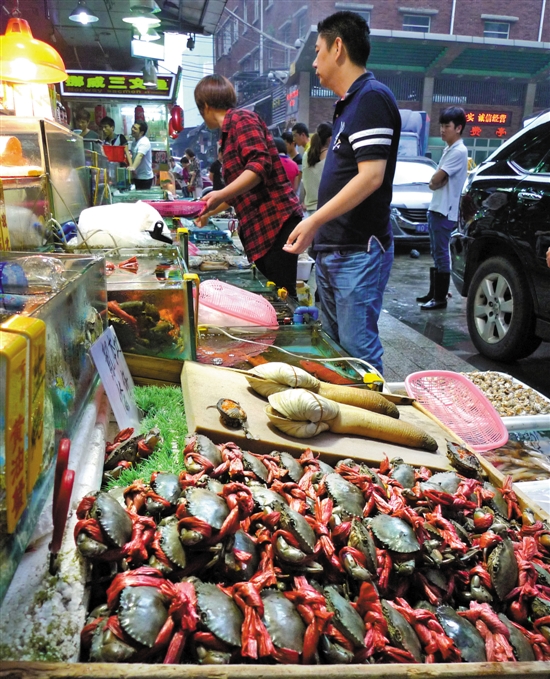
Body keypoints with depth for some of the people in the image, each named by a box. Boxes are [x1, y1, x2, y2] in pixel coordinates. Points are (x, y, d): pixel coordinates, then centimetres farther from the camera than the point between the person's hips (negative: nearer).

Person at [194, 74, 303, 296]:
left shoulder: (241, 119, -3)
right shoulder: (229, 132, 23)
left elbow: (260, 163, -19)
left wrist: (220, 195, -26)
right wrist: (209, 212, 46)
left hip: (276, 221, -9)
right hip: (259, 227, 9)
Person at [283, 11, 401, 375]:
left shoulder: (372, 97, -12)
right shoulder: (350, 103, 18)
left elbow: (371, 177, -22)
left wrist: (313, 222, -23)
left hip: (358, 253, -10)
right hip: (331, 250, 10)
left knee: (357, 350, -6)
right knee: (332, 344, 17)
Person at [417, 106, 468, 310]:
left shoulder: (459, 151, -13)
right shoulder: (448, 149, 17)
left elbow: (436, 179, -18)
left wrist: (435, 180, 2)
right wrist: (436, 181, -6)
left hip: (445, 212, -10)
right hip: (436, 209, 10)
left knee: (442, 254, -6)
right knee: (436, 253, 14)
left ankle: (440, 298, -1)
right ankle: (433, 292, 22)